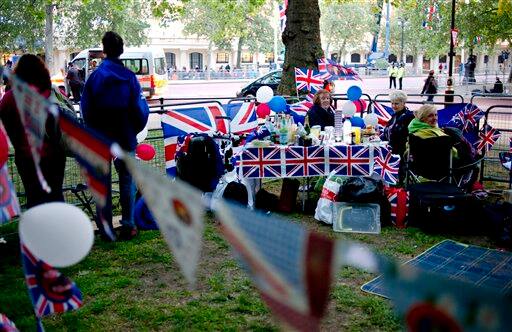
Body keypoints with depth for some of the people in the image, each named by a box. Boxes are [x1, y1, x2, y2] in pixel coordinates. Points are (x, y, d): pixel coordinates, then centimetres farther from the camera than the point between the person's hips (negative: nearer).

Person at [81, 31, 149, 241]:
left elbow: (86, 109, -5)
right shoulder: (129, 77, -9)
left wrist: (94, 132, 10)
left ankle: (106, 229, 14)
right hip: (125, 138, 0)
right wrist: (134, 131, 8)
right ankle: (128, 226, 12)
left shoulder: (95, 76, -6)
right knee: (127, 181, 11)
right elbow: (140, 109, -8)